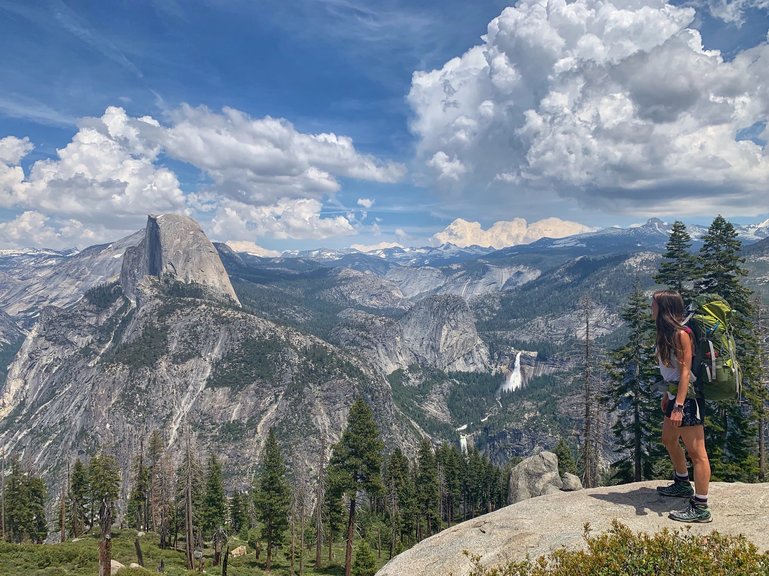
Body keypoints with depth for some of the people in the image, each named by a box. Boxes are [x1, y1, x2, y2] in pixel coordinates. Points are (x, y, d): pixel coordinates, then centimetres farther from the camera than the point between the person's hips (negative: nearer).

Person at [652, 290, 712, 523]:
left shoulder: (681, 334, -18)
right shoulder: (667, 332, 10)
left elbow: (685, 371, -22)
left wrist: (678, 406, -25)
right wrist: (667, 395, 22)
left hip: (688, 396, -11)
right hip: (675, 393, 11)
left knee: (696, 452, -5)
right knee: (669, 440, 25)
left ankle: (701, 508, 2)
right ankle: (683, 485, 44)